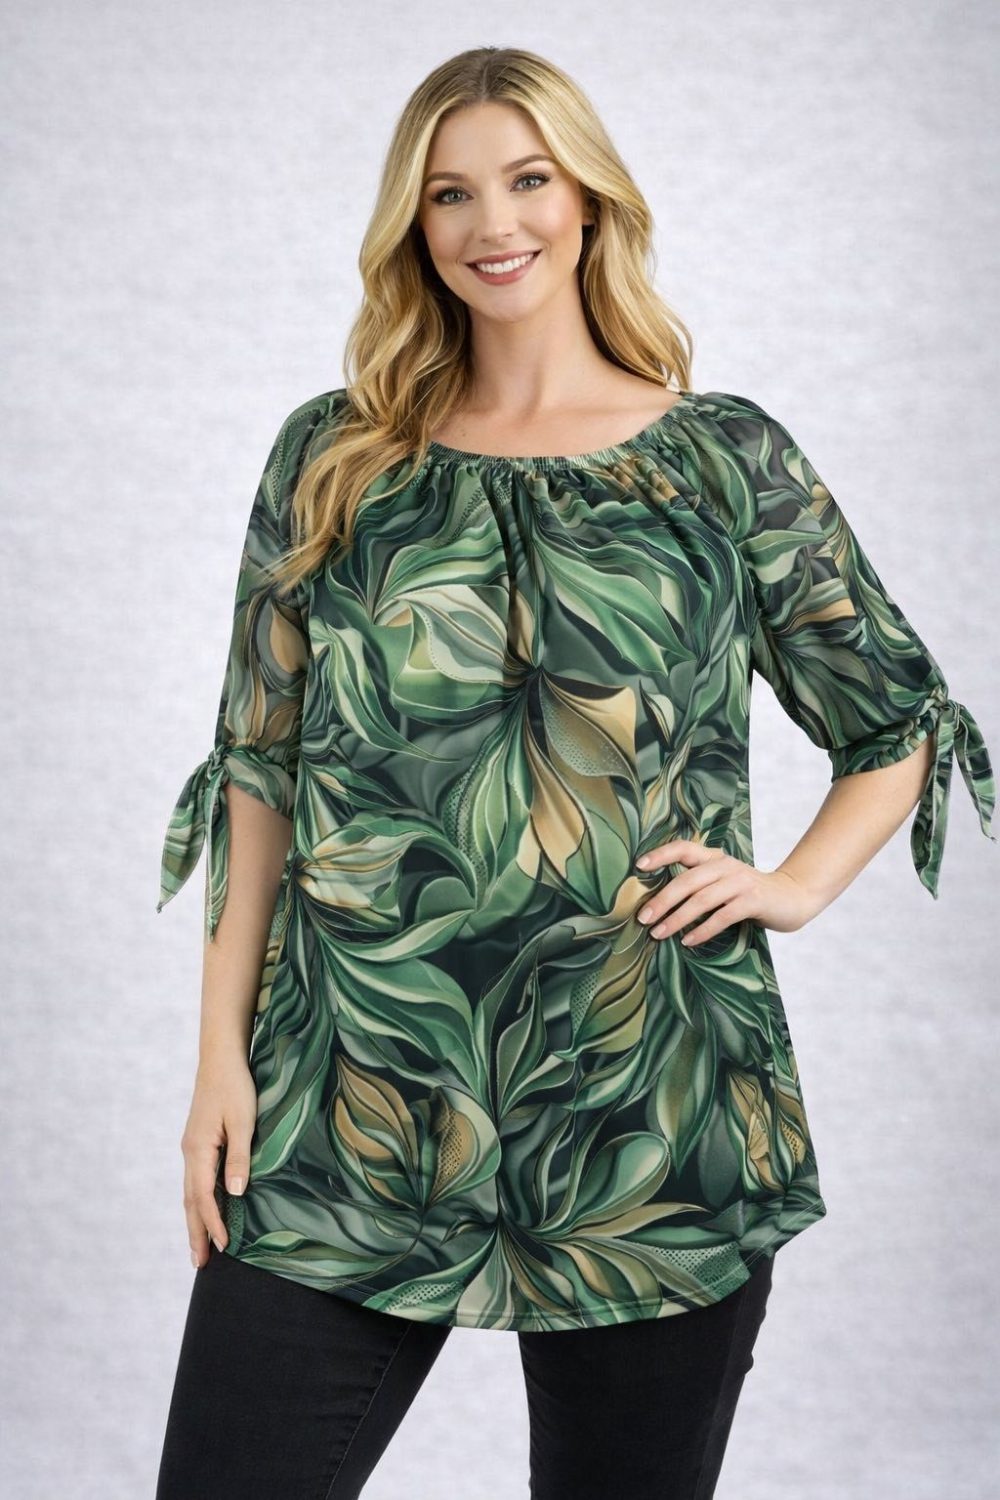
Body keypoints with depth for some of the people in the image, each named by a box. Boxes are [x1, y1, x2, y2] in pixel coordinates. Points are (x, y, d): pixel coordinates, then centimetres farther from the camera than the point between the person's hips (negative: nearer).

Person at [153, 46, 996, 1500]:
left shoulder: (727, 458, 6)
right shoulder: (330, 456, 9)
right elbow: (261, 769, 8)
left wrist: (793, 884, -3)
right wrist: (223, 1049, 2)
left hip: (649, 1111, -1)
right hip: (356, 1106, 1)